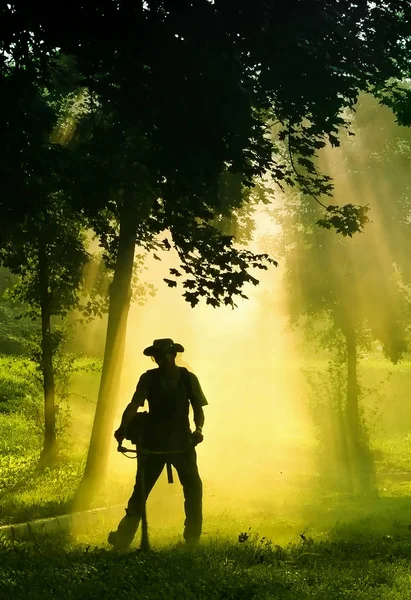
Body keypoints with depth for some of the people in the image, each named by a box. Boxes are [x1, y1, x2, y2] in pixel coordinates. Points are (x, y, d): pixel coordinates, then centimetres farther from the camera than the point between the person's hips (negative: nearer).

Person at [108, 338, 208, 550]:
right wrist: (123, 428, -28)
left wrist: (198, 429, -18)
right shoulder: (149, 378, -2)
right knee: (140, 490, 2)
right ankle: (123, 537, 8)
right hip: (153, 444, -1)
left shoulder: (188, 378, 0)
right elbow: (134, 404, -12)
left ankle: (193, 538, 16)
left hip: (182, 443, 1)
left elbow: (198, 408, 1)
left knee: (193, 488, 2)